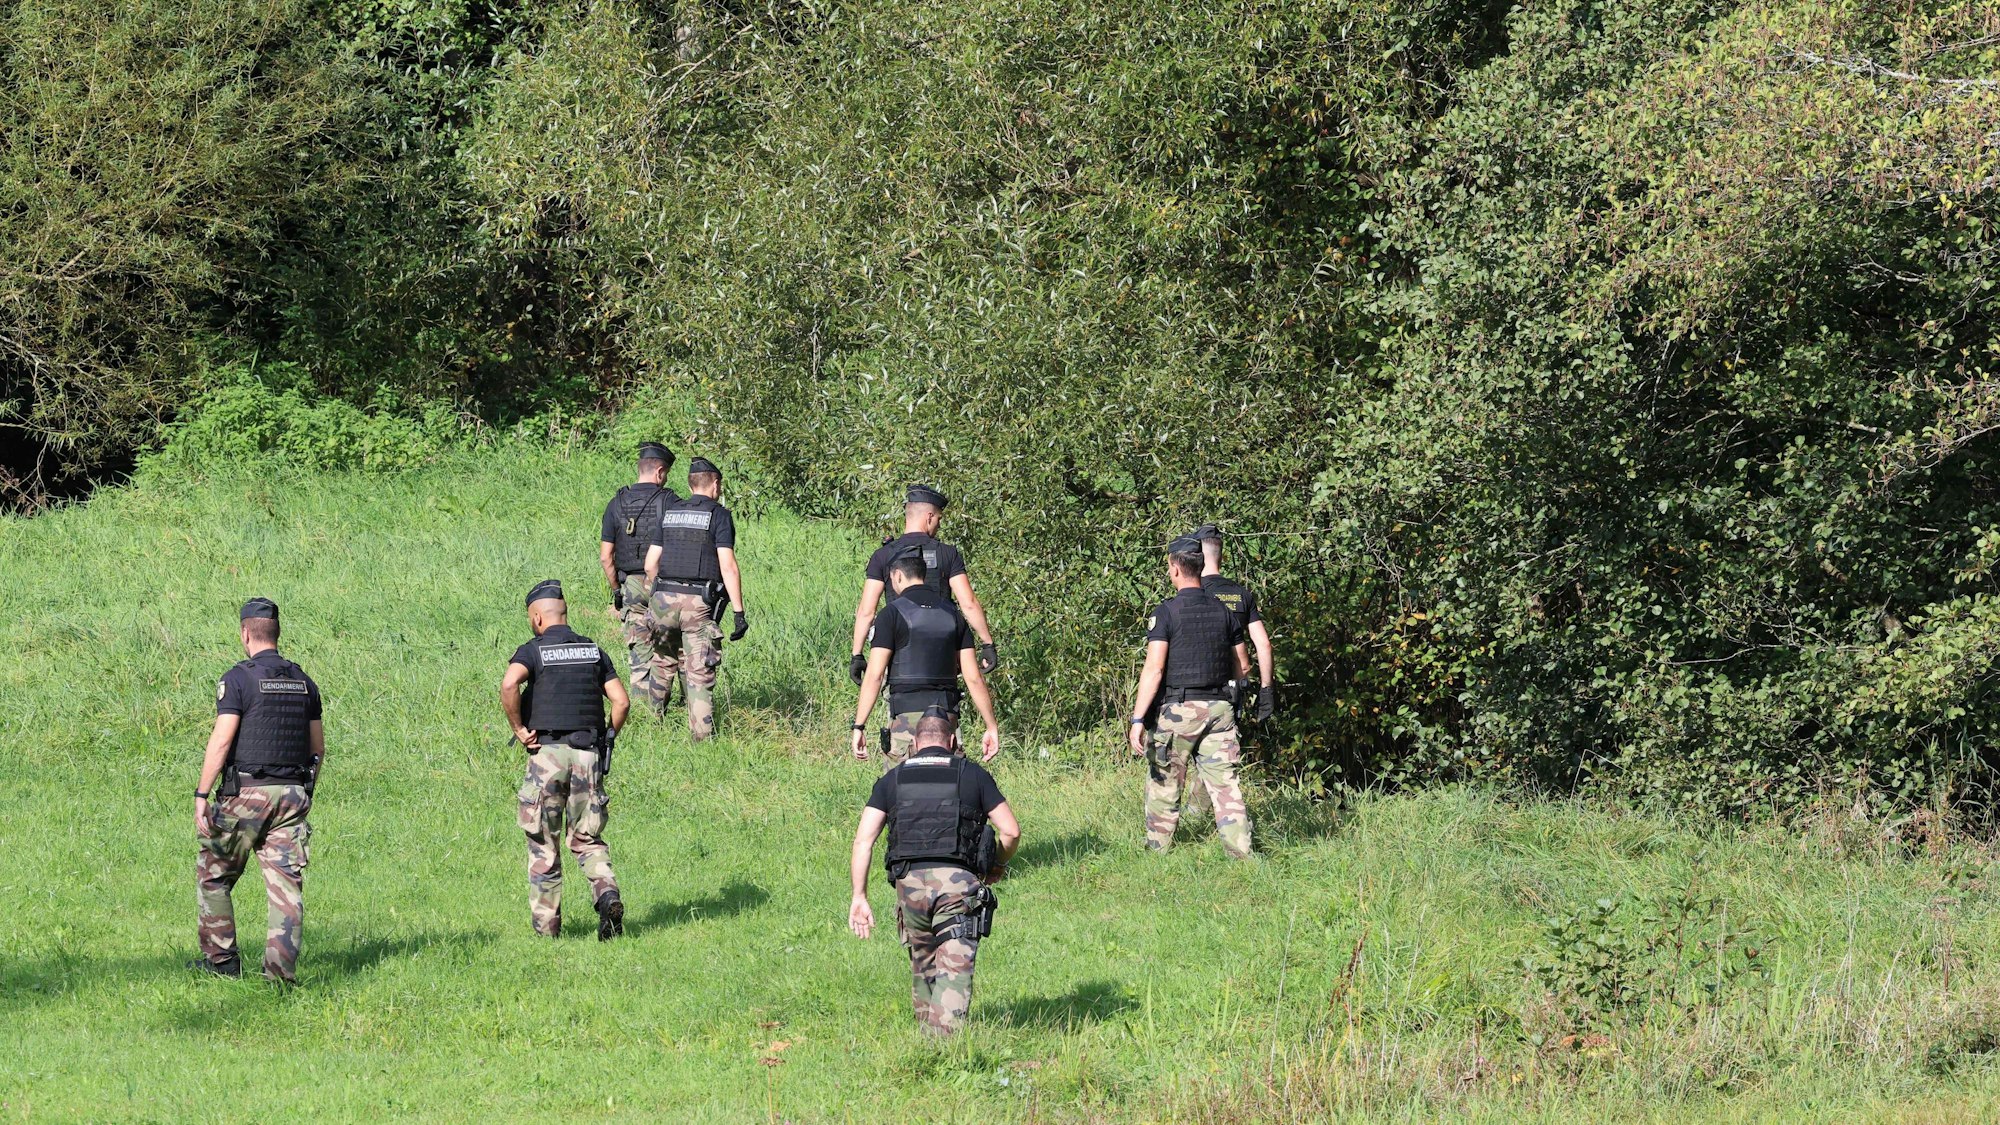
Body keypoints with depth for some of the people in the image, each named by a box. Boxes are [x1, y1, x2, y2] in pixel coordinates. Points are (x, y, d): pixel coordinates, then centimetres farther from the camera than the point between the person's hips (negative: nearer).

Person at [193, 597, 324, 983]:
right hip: (293, 793, 5)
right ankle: (282, 969, -10)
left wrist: (201, 795, -13)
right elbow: (318, 746, 14)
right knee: (286, 882, 0)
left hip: (246, 793, -5)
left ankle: (221, 959, 16)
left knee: (213, 875, 13)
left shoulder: (239, 679, -8)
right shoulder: (303, 681, 10)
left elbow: (221, 741, -15)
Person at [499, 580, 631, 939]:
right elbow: (622, 701, 4)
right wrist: (608, 737, 17)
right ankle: (607, 893, -15)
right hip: (589, 754, 3)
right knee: (588, 839, 12)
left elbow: (509, 685, -22)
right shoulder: (594, 651, 10)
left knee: (543, 844, 7)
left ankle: (547, 926, 8)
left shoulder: (533, 650, -2)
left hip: (547, 752, -3)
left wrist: (519, 729, -11)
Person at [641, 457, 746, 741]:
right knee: (700, 674, -3)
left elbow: (650, 563, 12)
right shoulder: (719, 515, -3)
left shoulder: (669, 514, 12)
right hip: (699, 604, -4)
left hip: (665, 599, 4)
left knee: (663, 664, 20)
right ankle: (702, 735, -7)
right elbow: (728, 566, -11)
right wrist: (739, 612, -11)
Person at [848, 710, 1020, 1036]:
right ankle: (947, 1038, -26)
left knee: (922, 965, 21)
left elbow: (863, 840, 6)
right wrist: (997, 865, 28)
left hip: (910, 882, 2)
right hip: (958, 880, -2)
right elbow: (1011, 831, 9)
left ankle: (927, 1032, 29)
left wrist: (859, 897, 6)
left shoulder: (892, 780, 16)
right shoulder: (973, 775, 12)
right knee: (954, 970, -9)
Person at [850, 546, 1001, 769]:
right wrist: (992, 727, 11)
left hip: (907, 716, -5)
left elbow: (874, 675, -10)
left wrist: (859, 726, -9)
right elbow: (973, 677, 8)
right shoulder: (952, 614, 11)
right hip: (947, 716, 5)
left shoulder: (892, 613, -4)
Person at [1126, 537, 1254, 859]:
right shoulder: (1222, 611, 8)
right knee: (1225, 784, 2)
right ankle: (1241, 851, -7)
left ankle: (1157, 852, 16)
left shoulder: (1166, 612, -9)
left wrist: (1138, 719, -17)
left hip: (1176, 711, -4)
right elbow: (1243, 667, 15)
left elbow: (1154, 669, -16)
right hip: (1219, 709, 4)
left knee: (1164, 786, 8)